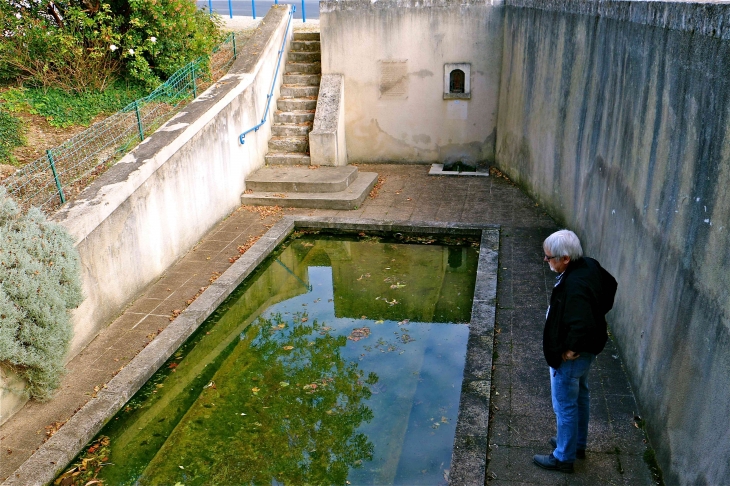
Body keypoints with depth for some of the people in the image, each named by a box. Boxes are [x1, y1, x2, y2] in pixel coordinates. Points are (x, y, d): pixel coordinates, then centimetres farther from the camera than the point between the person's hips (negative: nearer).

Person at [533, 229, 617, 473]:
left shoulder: (574, 287, -36)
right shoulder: (589, 265, -7)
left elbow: (582, 326, -40)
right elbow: (610, 285, 12)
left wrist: (570, 350, -23)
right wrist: (597, 313, 13)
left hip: (570, 356, -10)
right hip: (587, 350, 10)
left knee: (565, 406, 9)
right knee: (580, 396, 26)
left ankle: (563, 457, 29)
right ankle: (578, 444, 47)